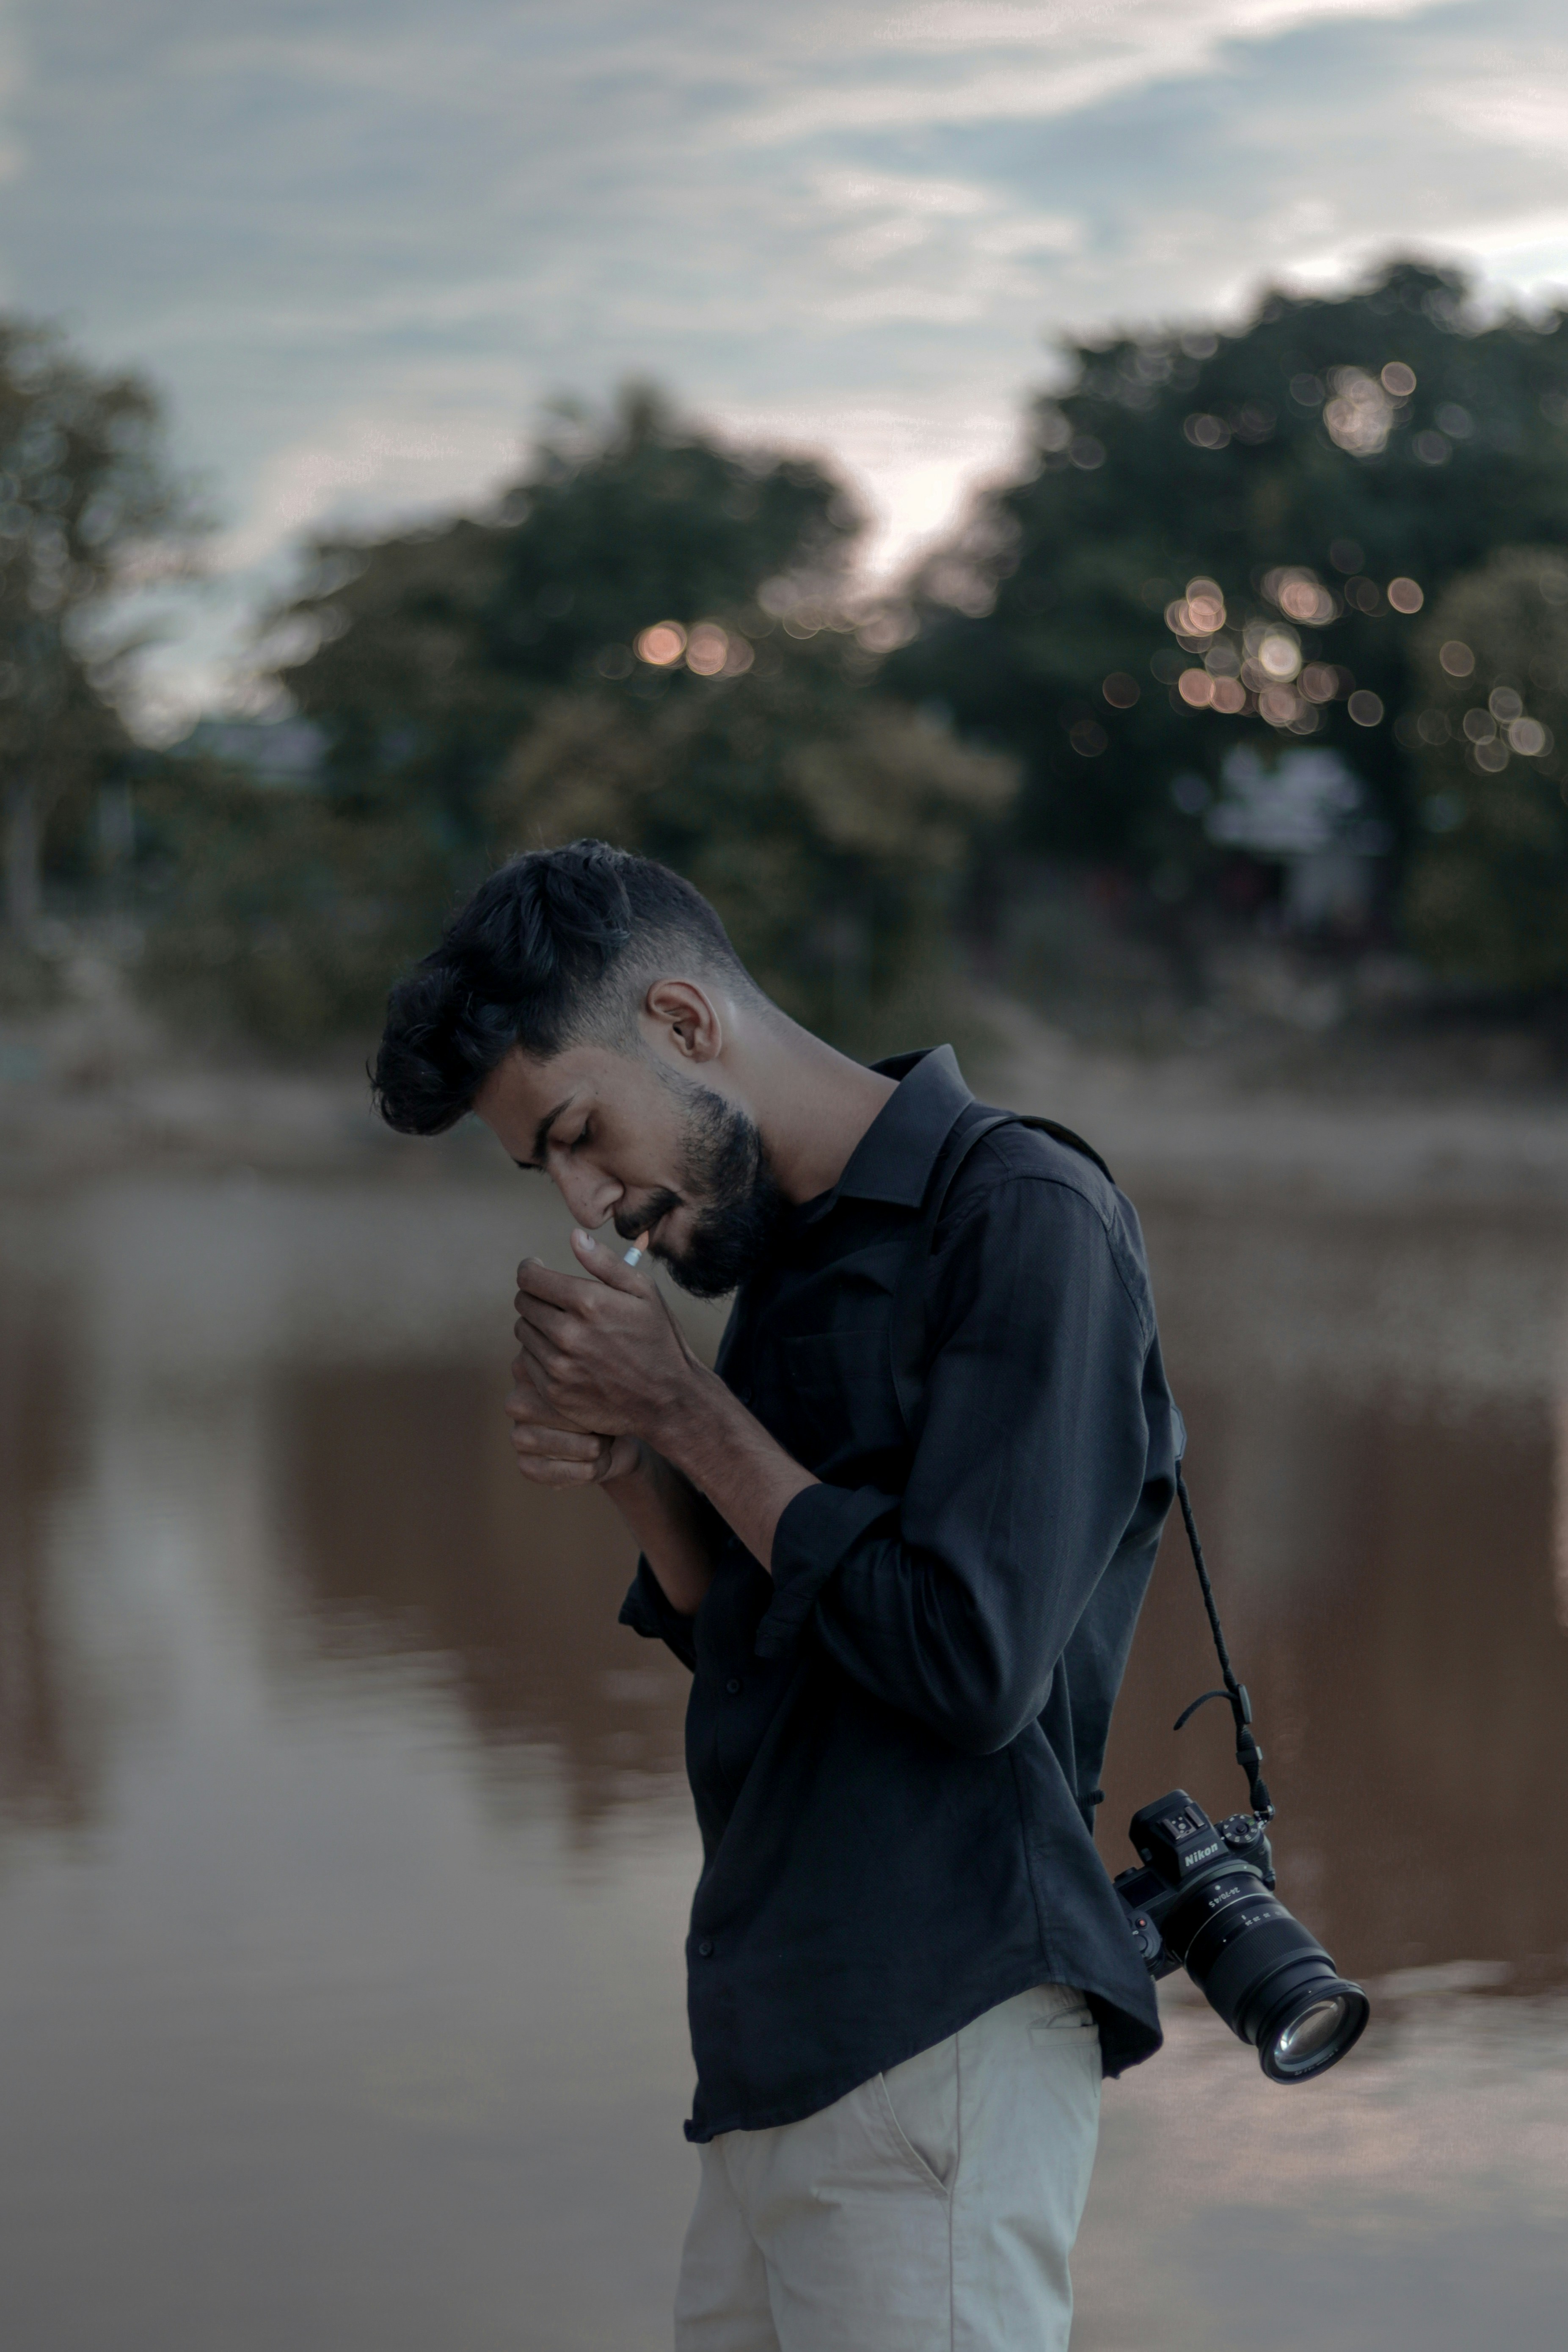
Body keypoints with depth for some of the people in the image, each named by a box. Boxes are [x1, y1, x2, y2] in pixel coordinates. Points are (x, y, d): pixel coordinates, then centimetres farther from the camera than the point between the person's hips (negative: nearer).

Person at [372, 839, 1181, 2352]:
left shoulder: (1026, 1219, -12)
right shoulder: (793, 1245, 16)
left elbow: (976, 1670, -19)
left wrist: (690, 1412, -11)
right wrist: (633, 1474, 1)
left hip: (940, 2040, -8)